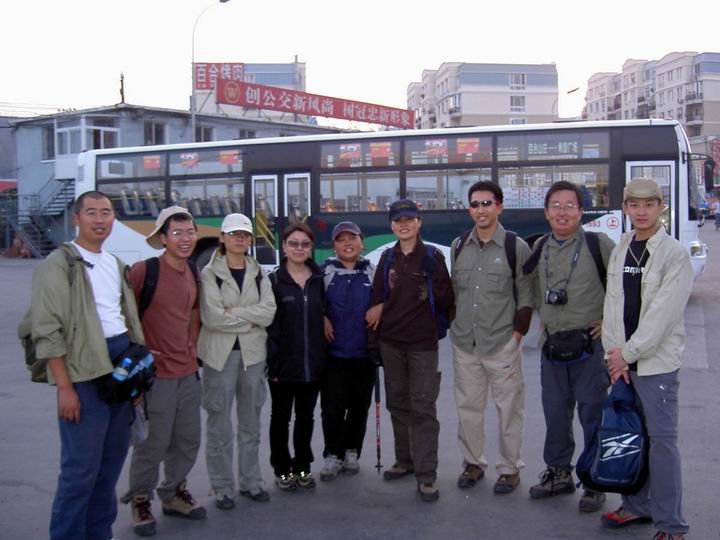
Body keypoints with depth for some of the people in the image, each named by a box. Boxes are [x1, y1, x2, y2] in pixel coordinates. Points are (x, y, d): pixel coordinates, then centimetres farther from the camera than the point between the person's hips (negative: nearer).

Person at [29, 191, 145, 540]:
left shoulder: (116, 265, 16)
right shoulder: (59, 264, -7)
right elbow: (47, 331, -12)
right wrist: (65, 387, -17)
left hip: (122, 365, 7)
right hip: (84, 370, -7)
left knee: (113, 458, 13)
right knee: (81, 466, -5)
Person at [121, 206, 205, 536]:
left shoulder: (194, 271, 8)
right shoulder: (144, 271, -15)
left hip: (188, 372, 7)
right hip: (155, 373, -7)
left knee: (188, 441, 14)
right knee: (153, 443, 0)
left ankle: (173, 493, 33)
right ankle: (140, 501, 20)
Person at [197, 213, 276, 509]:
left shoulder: (259, 273, 8)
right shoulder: (209, 273, -4)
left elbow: (269, 312, -5)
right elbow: (211, 316, -16)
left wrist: (233, 313, -14)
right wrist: (251, 318, -8)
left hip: (252, 353, 4)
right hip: (220, 354, -4)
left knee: (251, 423, 12)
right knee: (220, 424, 2)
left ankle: (250, 481, 24)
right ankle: (222, 487, 12)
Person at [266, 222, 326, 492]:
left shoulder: (319, 280, 5)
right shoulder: (274, 280, -5)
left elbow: (324, 317, 7)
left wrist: (324, 358, 1)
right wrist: (273, 363, -13)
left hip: (313, 364, 3)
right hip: (283, 364, -3)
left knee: (306, 417, 13)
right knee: (281, 417, 10)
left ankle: (302, 466, 27)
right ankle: (282, 469, 22)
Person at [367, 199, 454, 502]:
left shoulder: (433, 257, -3)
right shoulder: (387, 258, 8)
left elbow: (447, 301, -4)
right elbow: (377, 298, 12)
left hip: (423, 343, -4)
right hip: (390, 343, 4)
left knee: (423, 407, -6)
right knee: (398, 403, 13)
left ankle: (426, 474, -3)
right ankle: (405, 460, 27)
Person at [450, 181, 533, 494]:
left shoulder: (516, 248, -5)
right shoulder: (458, 245, 7)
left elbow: (526, 297, -2)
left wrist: (516, 334, -6)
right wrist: (455, 325, 9)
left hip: (502, 345, -4)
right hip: (464, 343, 4)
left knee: (508, 407, 4)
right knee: (467, 406, 11)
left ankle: (510, 468, 18)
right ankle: (473, 463, 27)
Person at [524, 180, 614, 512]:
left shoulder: (598, 245, -8)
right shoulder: (540, 249, 8)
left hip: (589, 344, -5)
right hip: (552, 345, 5)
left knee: (593, 414, 3)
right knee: (555, 413, 14)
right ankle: (558, 473, 29)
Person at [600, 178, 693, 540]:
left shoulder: (675, 255, -8)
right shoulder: (619, 252, 11)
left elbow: (662, 313, -15)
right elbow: (613, 304, 6)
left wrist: (628, 353, -13)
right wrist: (614, 353, -4)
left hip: (658, 361, -6)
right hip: (623, 360, 6)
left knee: (661, 439, -5)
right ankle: (638, 505, 28)